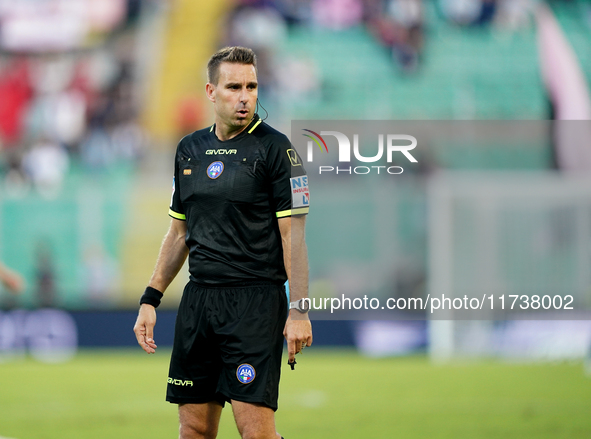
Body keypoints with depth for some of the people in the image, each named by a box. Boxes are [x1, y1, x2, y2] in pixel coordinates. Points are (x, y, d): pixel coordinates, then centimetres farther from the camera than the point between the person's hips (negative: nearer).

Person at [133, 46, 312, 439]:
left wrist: (299, 310, -14)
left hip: (256, 302, -6)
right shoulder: (189, 150, 13)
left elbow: (293, 233, -8)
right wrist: (151, 299, 15)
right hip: (199, 299, 6)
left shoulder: (274, 148, -5)